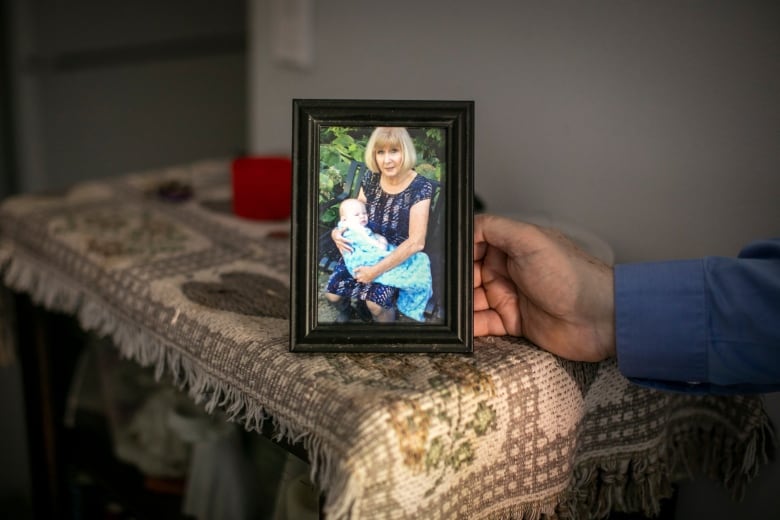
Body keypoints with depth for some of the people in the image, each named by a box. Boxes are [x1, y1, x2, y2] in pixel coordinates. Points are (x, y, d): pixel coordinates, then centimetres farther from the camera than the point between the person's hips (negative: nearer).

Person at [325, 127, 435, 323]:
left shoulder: (420, 187, -21)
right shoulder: (370, 178, -7)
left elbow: (416, 242, -24)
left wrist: (376, 270, -25)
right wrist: (338, 232, -14)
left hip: (397, 258, -4)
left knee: (375, 302, -27)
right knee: (332, 294, -11)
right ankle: (346, 313, 25)